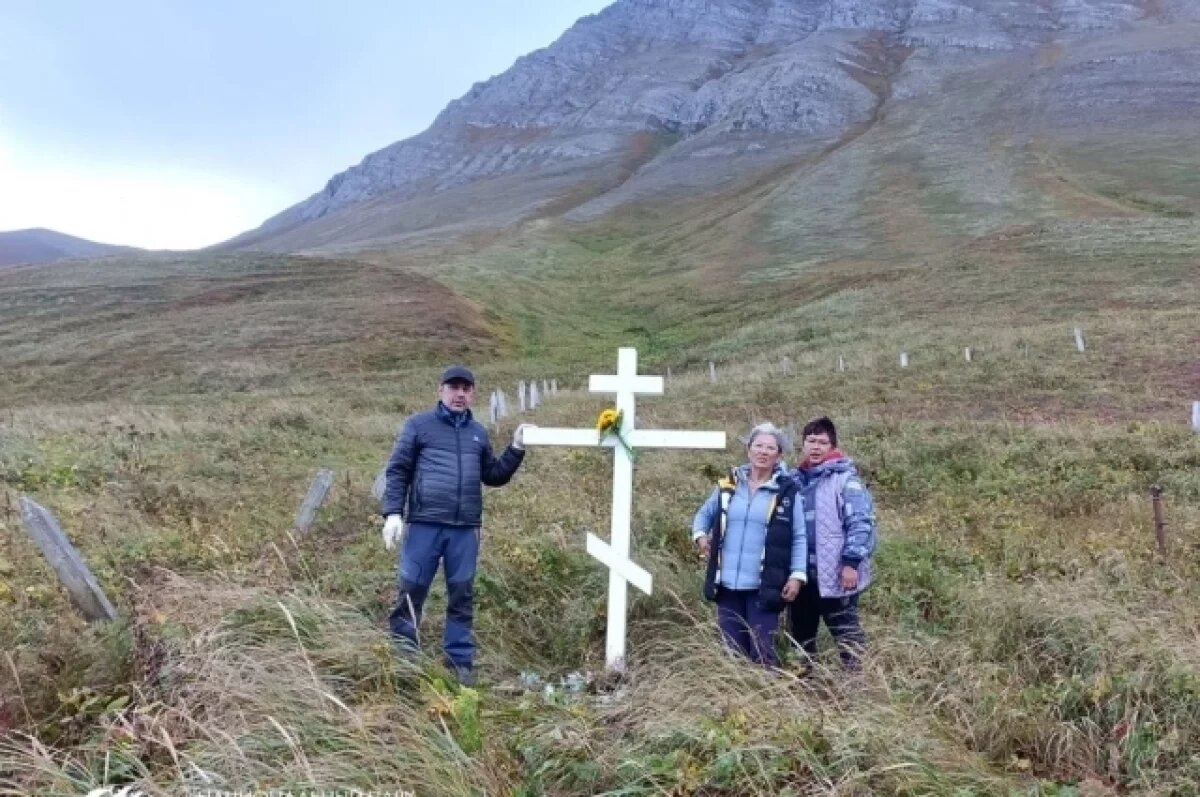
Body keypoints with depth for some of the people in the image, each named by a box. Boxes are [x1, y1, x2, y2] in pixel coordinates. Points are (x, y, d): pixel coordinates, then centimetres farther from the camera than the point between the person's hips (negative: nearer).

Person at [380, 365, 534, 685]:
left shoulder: (478, 432, 17)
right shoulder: (419, 425, 4)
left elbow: (494, 477, 20)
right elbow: (398, 470, 0)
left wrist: (516, 449, 9)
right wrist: (393, 513, -10)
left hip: (466, 529, 4)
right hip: (424, 524, -3)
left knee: (462, 596, 8)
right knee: (411, 591, 1)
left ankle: (460, 662, 17)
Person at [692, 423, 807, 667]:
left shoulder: (787, 492, -2)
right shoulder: (728, 485, 7)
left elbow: (799, 538, -1)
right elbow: (704, 514, 21)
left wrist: (797, 575, -9)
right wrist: (700, 535, 3)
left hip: (764, 587, -3)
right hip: (727, 585, 3)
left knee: (762, 652, 0)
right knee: (732, 650, 11)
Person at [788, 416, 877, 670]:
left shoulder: (845, 478, -8)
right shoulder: (795, 479, 11)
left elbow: (860, 523, -13)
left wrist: (851, 563, -18)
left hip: (835, 573, -7)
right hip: (801, 572, 7)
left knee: (846, 632, 0)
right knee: (801, 632, 16)